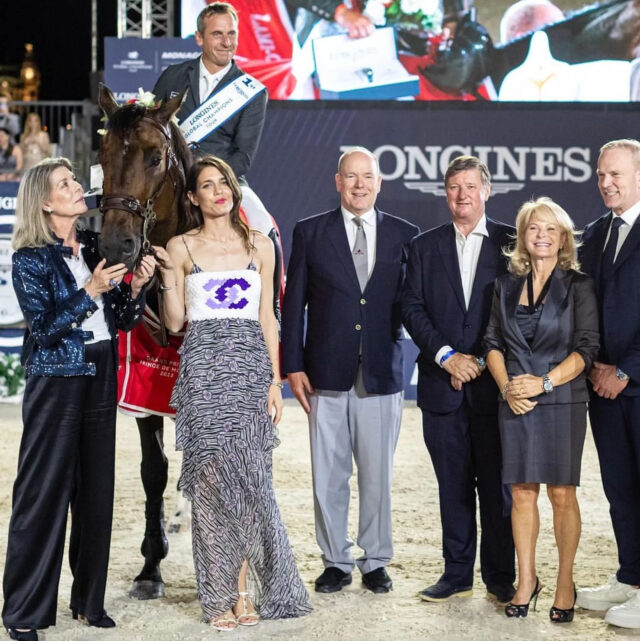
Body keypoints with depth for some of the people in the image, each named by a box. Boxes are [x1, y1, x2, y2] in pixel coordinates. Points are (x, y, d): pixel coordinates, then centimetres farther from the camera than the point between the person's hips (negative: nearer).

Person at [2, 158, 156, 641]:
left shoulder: (95, 248, 9)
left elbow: (121, 320, 10)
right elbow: (45, 328, -13)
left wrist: (136, 287, -7)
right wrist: (91, 290, -19)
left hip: (100, 381, 5)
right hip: (56, 381, -5)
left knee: (96, 491, 9)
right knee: (44, 493, -3)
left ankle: (89, 601, 21)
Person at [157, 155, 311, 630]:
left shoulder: (259, 246, 10)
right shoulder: (180, 248, 6)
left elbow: (267, 318, 9)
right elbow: (174, 322, 4)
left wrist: (275, 380, 3)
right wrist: (169, 278, -10)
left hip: (250, 365, 1)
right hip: (203, 368, -1)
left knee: (249, 477, -3)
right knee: (211, 478, -2)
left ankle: (244, 590, 5)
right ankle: (219, 596, 4)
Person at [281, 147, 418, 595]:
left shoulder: (405, 235, 6)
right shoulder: (310, 233, 5)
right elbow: (294, 305, 4)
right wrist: (293, 366, -1)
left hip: (382, 373, 0)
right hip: (327, 373, 0)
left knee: (378, 474, 6)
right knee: (328, 476, 5)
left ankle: (376, 562, 19)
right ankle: (336, 562, 17)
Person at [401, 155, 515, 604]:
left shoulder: (511, 243, 4)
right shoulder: (425, 246, 11)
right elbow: (412, 309, 5)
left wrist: (482, 362, -7)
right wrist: (446, 356, -8)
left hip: (493, 384, -2)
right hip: (443, 386, 2)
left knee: (497, 486, 1)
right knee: (453, 486, 7)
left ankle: (500, 577, 10)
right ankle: (457, 574, 15)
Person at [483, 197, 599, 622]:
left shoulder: (578, 286, 0)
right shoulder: (507, 286, 11)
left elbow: (587, 348, -6)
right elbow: (494, 343, 11)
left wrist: (544, 382, -15)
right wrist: (507, 387, -5)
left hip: (563, 400, -3)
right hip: (516, 403, 3)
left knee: (562, 493, -1)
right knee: (522, 492, 4)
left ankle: (565, 584, 9)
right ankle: (526, 581, 13)